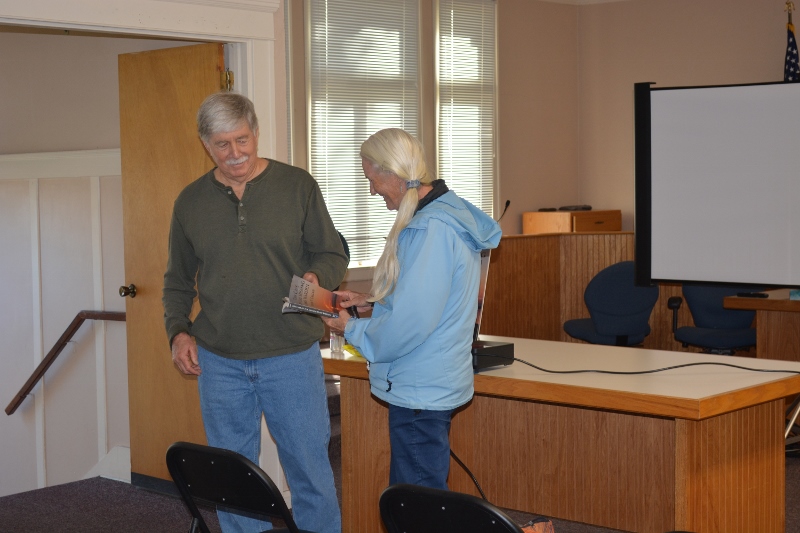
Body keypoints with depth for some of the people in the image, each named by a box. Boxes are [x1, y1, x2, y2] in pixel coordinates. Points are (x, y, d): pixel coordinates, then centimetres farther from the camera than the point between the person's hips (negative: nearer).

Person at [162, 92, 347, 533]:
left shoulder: (298, 186, -1)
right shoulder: (191, 202, 7)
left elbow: (333, 255, 4)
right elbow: (178, 280, 15)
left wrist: (315, 276, -17)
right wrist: (178, 330, 0)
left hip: (292, 358, -2)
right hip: (219, 363, 2)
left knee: (310, 472, 4)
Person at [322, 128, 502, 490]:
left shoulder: (431, 230, -22)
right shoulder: (448, 213, 11)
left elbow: (412, 322, -24)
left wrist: (352, 330, -7)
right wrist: (372, 302, 14)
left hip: (420, 390, -11)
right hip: (433, 386, 11)